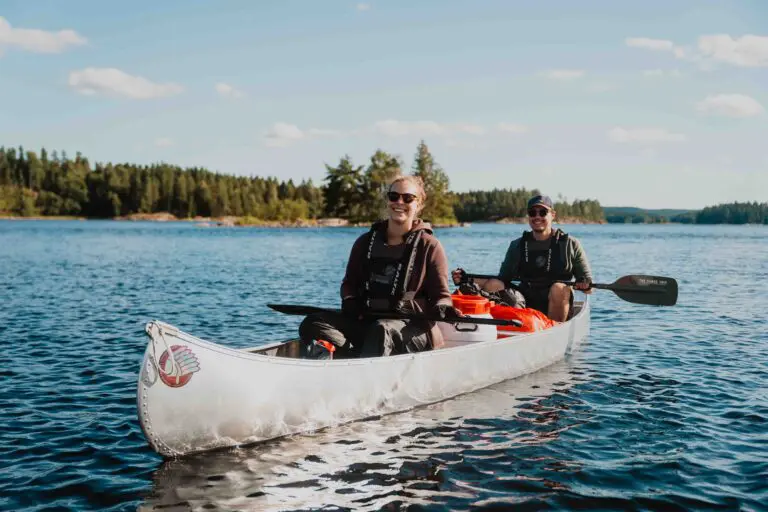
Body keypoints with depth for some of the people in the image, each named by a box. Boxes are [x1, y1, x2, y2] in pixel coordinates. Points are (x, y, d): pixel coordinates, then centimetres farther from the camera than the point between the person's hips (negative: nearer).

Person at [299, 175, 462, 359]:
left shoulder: (429, 245, 3)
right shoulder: (366, 242, 14)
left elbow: (440, 294, 3)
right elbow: (350, 282, 21)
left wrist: (443, 309, -21)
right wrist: (350, 302, -2)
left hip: (411, 329, -4)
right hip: (365, 321, 5)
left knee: (382, 330, -39)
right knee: (312, 324, -19)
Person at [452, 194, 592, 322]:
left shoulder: (570, 244, 5)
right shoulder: (517, 246, 12)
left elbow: (587, 281, 4)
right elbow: (503, 279, 8)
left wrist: (585, 285, -22)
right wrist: (467, 279, -4)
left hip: (557, 305, -1)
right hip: (524, 304, 1)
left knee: (559, 288, -33)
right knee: (492, 285, -22)